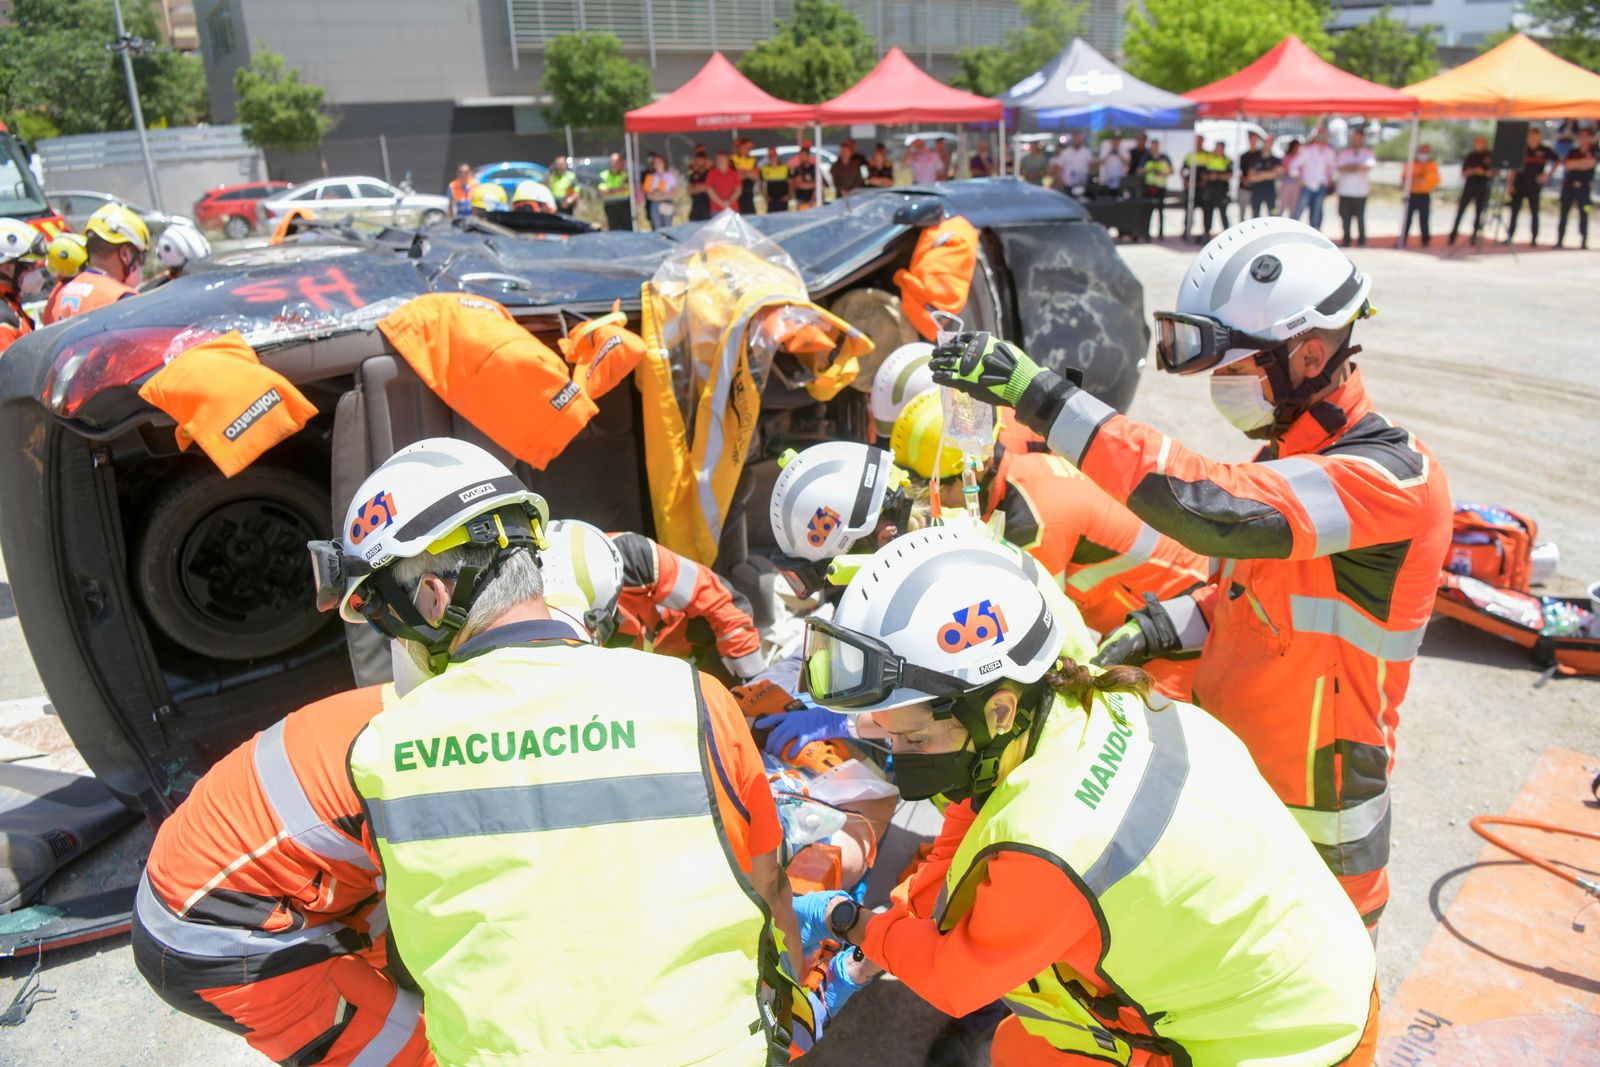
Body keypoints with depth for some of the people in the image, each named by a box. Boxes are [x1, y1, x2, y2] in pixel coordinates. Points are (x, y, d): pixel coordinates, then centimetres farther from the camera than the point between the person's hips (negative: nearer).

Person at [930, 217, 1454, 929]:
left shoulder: (1392, 478, -25)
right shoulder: (1290, 457, 5)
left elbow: (1209, 509, -40)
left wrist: (1042, 396, -42)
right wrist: (1160, 631, -5)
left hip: (1312, 827, -7)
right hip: (1224, 775, 8)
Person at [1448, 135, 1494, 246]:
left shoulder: (1490, 156, 5)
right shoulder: (1471, 156, 9)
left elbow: (1493, 173, 3)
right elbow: (1463, 173, 7)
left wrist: (1483, 172, -16)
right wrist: (1471, 171, -13)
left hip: (1482, 188, -1)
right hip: (1469, 186, 1)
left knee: (1478, 212, 1)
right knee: (1460, 211, -6)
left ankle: (1475, 237, 5)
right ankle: (1453, 235, -3)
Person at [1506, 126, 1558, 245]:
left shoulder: (1544, 150, 2)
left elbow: (1556, 162, 12)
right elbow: (1514, 169, 6)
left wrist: (1547, 174, 0)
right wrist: (1510, 184, -1)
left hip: (1534, 186, -1)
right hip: (1519, 185, 1)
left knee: (1534, 212, 3)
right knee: (1514, 211, 0)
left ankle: (1534, 239, 7)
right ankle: (1509, 237, 4)